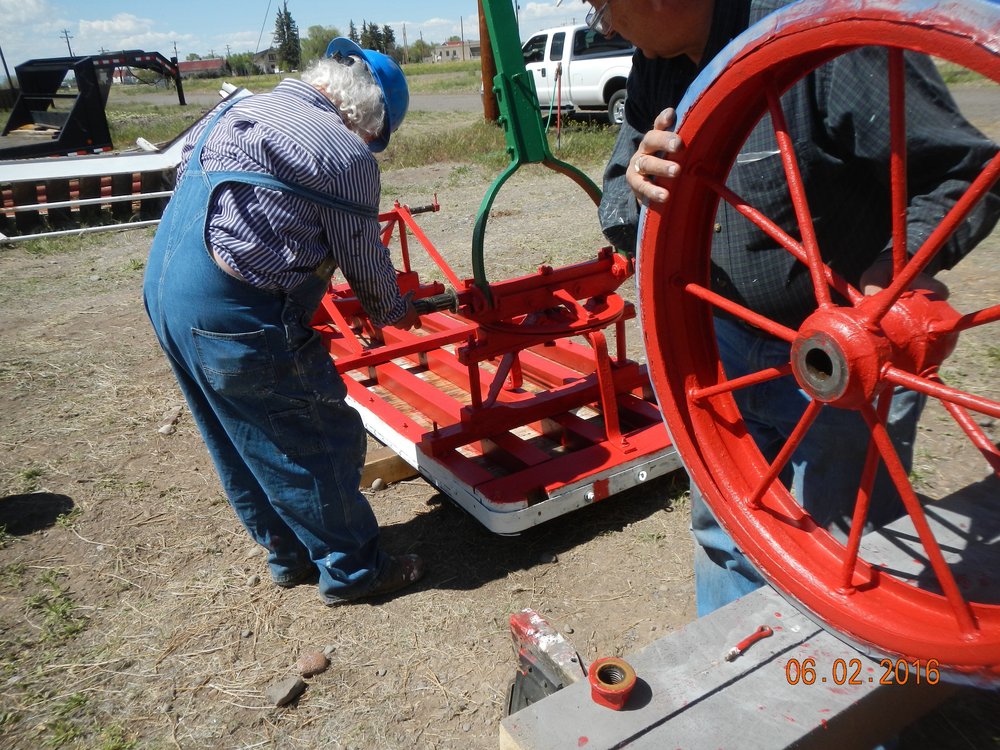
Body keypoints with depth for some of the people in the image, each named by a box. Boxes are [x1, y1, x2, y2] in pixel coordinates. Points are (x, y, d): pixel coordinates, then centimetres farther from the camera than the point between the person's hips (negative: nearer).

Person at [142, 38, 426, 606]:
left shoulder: (235, 109, 17)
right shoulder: (347, 156, -8)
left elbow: (185, 167, 22)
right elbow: (365, 260, -1)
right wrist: (396, 313, 19)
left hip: (164, 289, 10)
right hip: (235, 315, -9)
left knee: (241, 446, 20)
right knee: (320, 443, 6)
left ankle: (291, 556, 37)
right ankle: (352, 570, 22)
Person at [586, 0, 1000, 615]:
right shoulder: (656, 64, 0)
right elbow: (620, 213, 1)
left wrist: (902, 259, -35)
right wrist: (637, 189, -22)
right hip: (731, 345, 7)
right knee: (725, 536, 22)